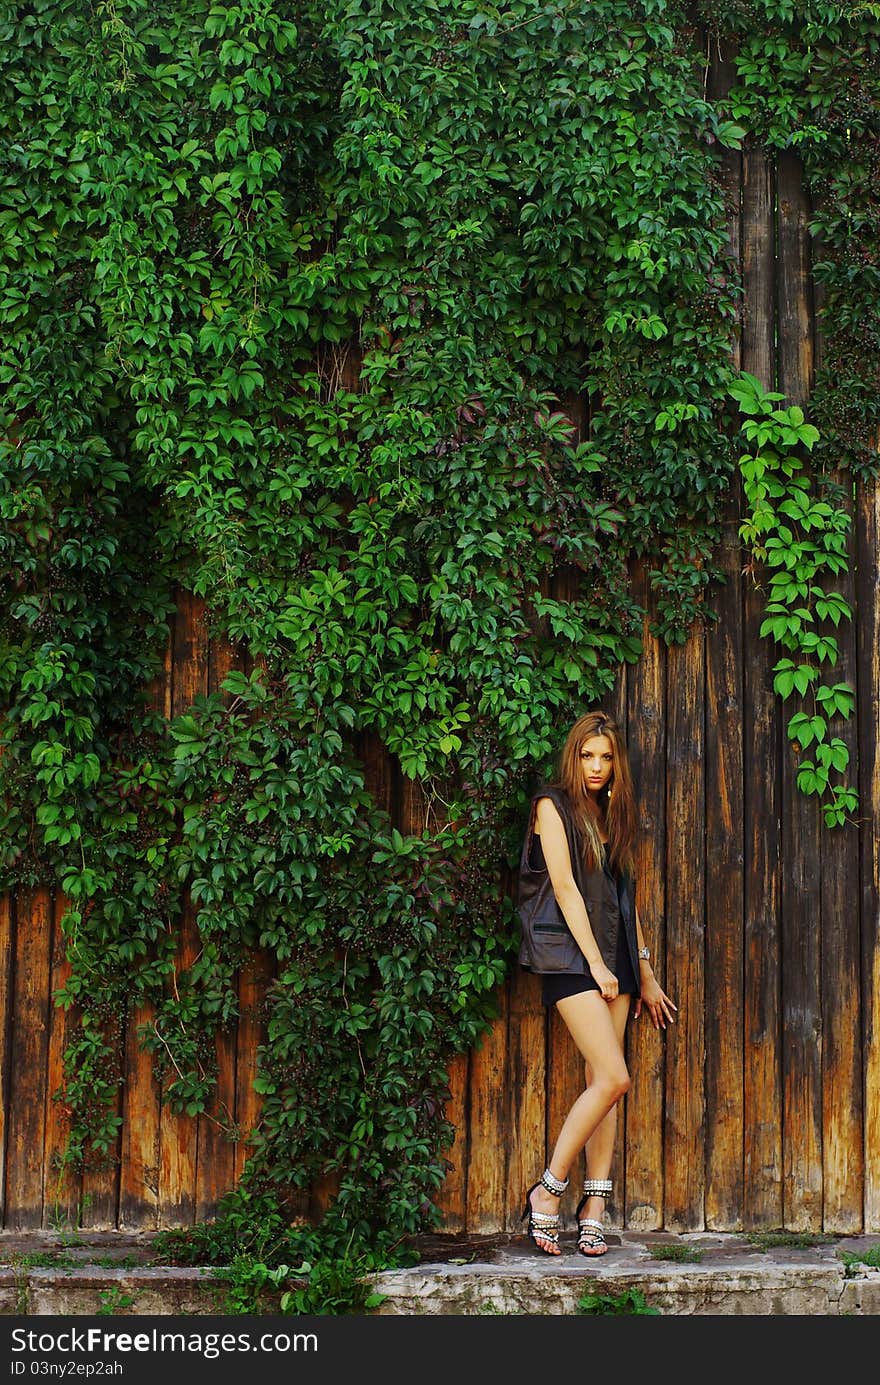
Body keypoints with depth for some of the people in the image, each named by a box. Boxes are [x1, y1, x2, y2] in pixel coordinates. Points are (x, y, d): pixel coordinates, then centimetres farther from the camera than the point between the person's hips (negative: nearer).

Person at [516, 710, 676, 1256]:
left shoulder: (613, 814, 18)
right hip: (569, 952, -7)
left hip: (614, 953, 7)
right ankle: (548, 1191, -6)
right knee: (613, 1076, -16)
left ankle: (594, 1209, 1)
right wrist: (596, 964, -13)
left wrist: (645, 973, 18)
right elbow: (565, 888, -9)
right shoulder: (553, 805, -2)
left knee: (603, 1084, 0)